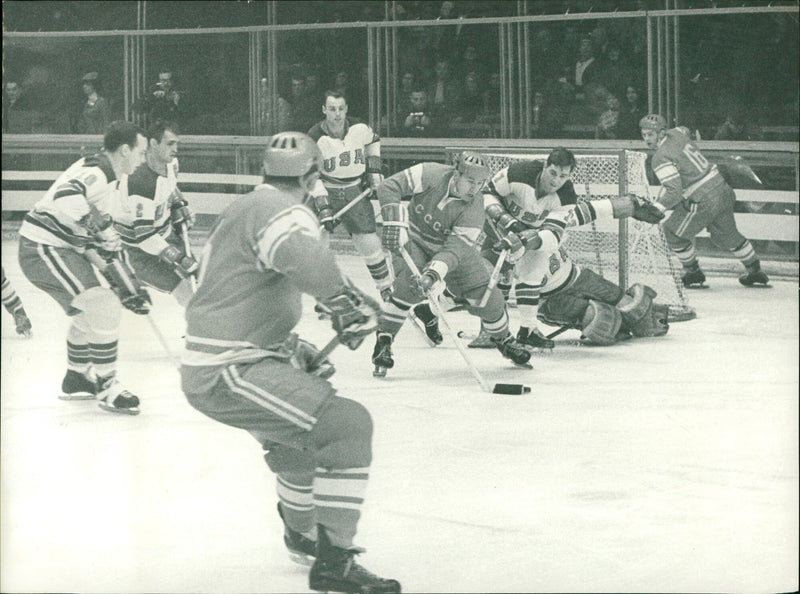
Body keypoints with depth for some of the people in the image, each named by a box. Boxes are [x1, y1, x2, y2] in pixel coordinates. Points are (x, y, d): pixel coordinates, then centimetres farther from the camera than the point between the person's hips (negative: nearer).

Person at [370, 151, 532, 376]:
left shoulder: (473, 208, -25)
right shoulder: (431, 175, -28)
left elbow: (455, 248, -33)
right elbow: (389, 187, -26)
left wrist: (434, 273, -48)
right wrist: (395, 223, -37)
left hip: (452, 248, 2)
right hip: (414, 239, -2)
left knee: (484, 295, -3)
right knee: (410, 286, -30)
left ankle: (503, 339, 28)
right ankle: (383, 343, -19)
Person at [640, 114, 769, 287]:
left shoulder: (661, 158, -18)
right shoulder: (676, 134, 5)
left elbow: (674, 193, -25)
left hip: (703, 202, -9)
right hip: (722, 189, 9)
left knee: (674, 232, 8)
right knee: (726, 235, 26)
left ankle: (693, 273, 20)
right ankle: (755, 272, 37)